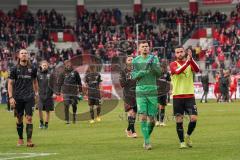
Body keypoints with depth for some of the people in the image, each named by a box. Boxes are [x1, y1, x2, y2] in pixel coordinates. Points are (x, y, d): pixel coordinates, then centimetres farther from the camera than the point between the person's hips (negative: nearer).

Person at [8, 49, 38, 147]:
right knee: (19, 119, 7)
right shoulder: (15, 69, 1)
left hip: (29, 97, 0)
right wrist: (11, 97, -7)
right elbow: (10, 84, 1)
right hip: (18, 98, 0)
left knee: (29, 118, -9)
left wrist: (36, 92, 14)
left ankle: (29, 140, -8)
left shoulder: (32, 69, 5)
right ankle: (20, 139, 20)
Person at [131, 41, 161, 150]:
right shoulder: (136, 60, 5)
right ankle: (147, 142, -8)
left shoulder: (154, 59, 4)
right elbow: (133, 76, 1)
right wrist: (143, 71, -16)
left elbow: (158, 73, -4)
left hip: (152, 91, 1)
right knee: (143, 117, -11)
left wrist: (152, 65, -21)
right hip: (140, 91, -1)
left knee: (151, 119, 2)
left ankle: (147, 137, 26)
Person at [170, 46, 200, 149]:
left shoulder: (190, 63, 8)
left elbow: (197, 70, -14)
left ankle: (188, 136, 19)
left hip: (190, 95, 2)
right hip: (177, 96, -2)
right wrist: (187, 61, -32)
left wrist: (191, 59, -29)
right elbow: (177, 71, -22)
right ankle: (182, 142, 12)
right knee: (179, 120, 0)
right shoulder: (173, 64, 1)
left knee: (194, 119, -6)